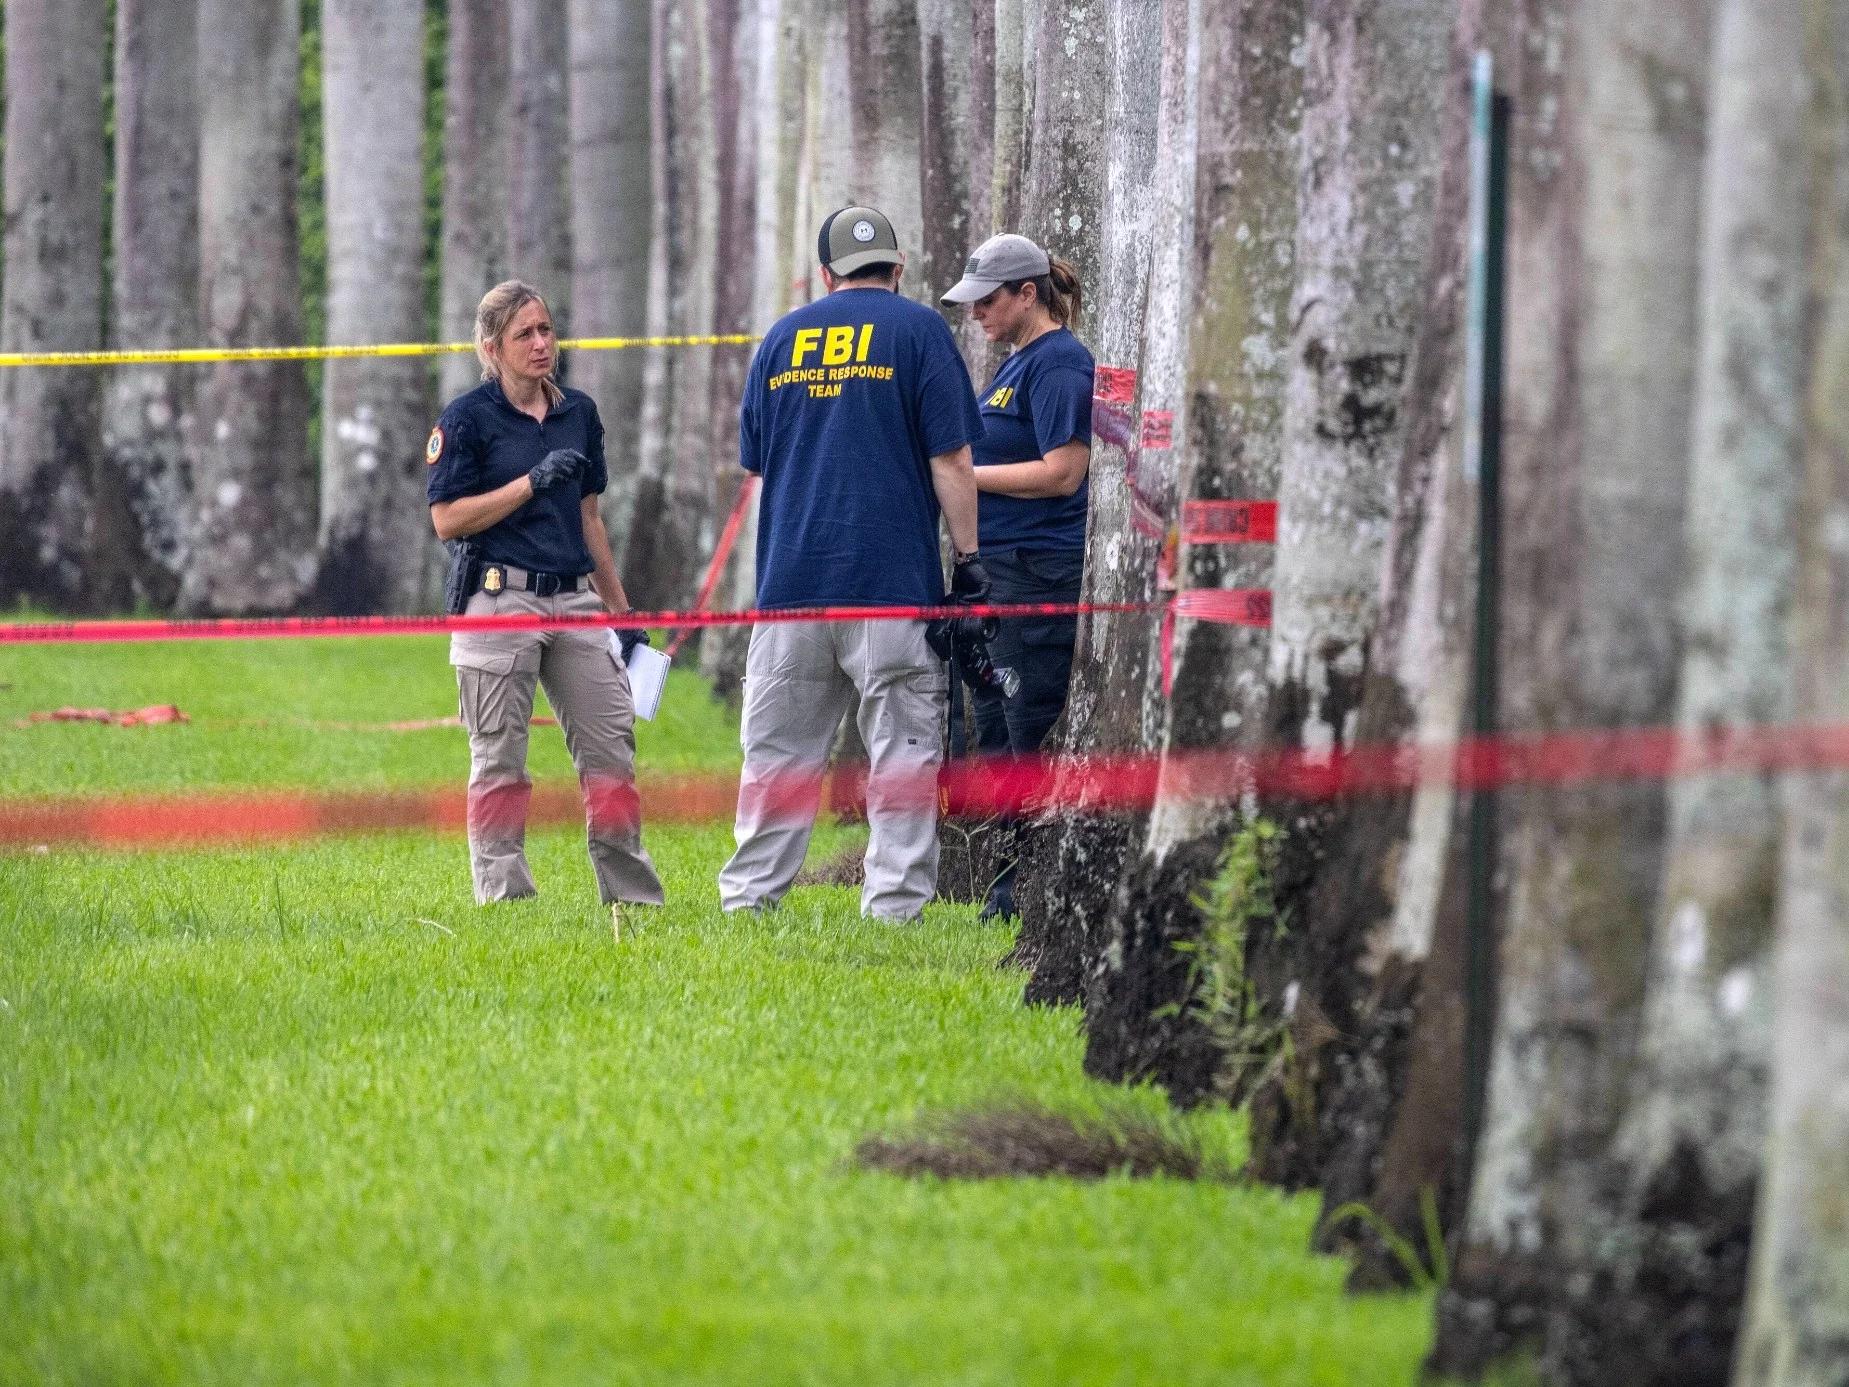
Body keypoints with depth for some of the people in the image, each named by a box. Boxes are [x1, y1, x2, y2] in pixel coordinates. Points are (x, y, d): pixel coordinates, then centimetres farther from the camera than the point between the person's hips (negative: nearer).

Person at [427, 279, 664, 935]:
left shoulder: (578, 412, 14)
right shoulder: (468, 418, -4)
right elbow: (448, 519, -9)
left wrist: (620, 608, 20)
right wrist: (532, 483, -17)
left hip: (573, 600, 5)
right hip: (500, 598, -5)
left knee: (611, 745, 2)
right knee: (499, 760, -2)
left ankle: (633, 897, 8)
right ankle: (503, 898, 2)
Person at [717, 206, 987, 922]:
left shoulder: (782, 337, 13)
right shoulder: (917, 329, 1)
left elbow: (755, 461, 19)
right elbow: (950, 459, -5)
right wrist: (969, 560, -3)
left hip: (789, 576, 4)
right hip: (894, 576, -4)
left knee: (777, 749, 9)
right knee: (902, 748, -1)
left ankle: (748, 893, 8)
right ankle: (894, 902, -6)